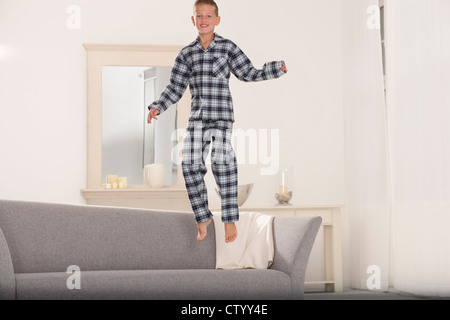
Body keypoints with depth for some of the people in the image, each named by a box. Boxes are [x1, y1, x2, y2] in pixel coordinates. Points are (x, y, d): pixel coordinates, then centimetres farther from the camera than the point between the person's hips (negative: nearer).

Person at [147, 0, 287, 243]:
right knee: (190, 163, -8)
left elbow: (248, 73, 5)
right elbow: (175, 88, 15)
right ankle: (203, 217, 8)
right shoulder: (186, 54, 13)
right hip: (197, 117, 3)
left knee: (222, 159, -20)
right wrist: (157, 107, 3)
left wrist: (277, 68, -6)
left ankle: (230, 218, -11)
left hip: (221, 115, -3)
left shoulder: (227, 47, 5)